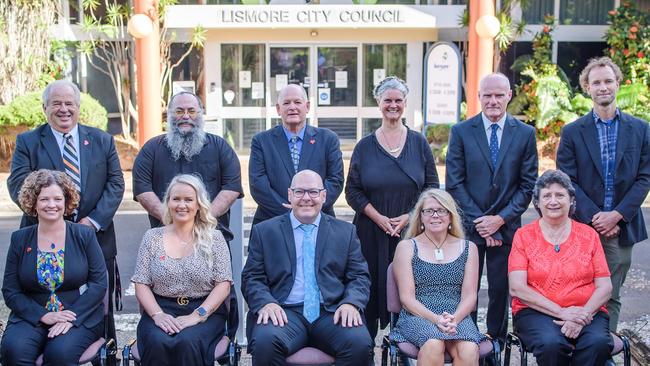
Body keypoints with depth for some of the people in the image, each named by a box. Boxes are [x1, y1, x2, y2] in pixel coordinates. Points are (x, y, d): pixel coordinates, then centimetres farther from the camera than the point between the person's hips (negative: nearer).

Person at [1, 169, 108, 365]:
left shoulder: (85, 235, 2)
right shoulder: (19, 239, 6)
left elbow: (99, 283, -3)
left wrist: (71, 317, -16)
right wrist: (43, 315, -13)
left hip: (80, 317, -1)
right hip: (33, 316, 2)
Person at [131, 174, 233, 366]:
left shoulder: (214, 237, 6)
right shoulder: (152, 237, 10)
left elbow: (224, 284, -1)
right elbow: (141, 284, 6)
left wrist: (198, 315, -14)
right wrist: (157, 314, -11)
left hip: (204, 312, -1)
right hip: (162, 310, 1)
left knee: (187, 342, -33)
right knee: (157, 342, -31)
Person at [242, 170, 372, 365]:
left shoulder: (345, 232, 16)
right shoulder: (264, 231, 13)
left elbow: (359, 276, 12)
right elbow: (252, 278, 9)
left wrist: (351, 303, -10)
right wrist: (266, 303, -13)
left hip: (332, 313, 1)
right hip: (285, 313, -1)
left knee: (359, 343, -29)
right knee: (265, 342, -34)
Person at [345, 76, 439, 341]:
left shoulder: (419, 143, 6)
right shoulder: (364, 146, 5)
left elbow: (432, 187, 5)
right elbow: (353, 191, 3)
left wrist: (409, 216, -9)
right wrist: (379, 218, -10)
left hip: (411, 230, 0)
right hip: (372, 232, 0)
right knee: (371, 287, 1)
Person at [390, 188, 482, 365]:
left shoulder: (468, 248, 14)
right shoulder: (406, 247, 8)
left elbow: (469, 296, 8)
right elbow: (407, 297, 0)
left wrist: (455, 318, -14)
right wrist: (435, 319, -17)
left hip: (457, 317, 2)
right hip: (418, 316, -1)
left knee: (469, 351, -32)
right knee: (433, 345, -35)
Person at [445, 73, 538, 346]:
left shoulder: (525, 134, 3)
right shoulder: (461, 132, 0)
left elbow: (528, 185, 2)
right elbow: (454, 184, -4)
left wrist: (500, 219, -9)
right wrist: (480, 223, -10)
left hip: (506, 227, 1)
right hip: (469, 227, -1)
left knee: (501, 290, 10)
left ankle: (497, 346, 25)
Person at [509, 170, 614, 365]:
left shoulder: (589, 235, 11)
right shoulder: (524, 236, 6)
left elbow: (605, 287, 5)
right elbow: (517, 288, -5)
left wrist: (583, 315, -14)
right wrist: (561, 312, -14)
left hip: (587, 311, 1)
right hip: (536, 312, -1)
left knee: (598, 342, -31)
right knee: (551, 343, -34)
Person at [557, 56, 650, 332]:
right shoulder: (573, 131, 3)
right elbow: (567, 181, -3)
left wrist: (617, 215, -9)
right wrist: (594, 216, -12)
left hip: (621, 227, 1)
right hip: (583, 226, -1)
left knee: (612, 296, 7)